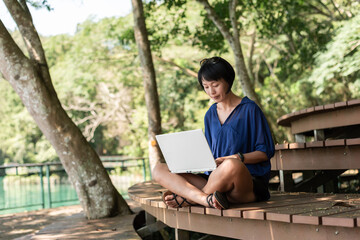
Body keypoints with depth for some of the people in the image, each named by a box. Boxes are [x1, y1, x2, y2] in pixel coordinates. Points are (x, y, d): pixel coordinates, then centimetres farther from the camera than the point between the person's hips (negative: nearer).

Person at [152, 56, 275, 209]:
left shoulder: (249, 109, 1)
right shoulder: (210, 115, 18)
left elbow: (266, 152, -1)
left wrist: (238, 158, -18)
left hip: (250, 182, -5)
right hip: (215, 179, 6)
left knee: (231, 165, -43)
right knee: (159, 170, -11)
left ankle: (187, 199, -19)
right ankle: (206, 199, -36)